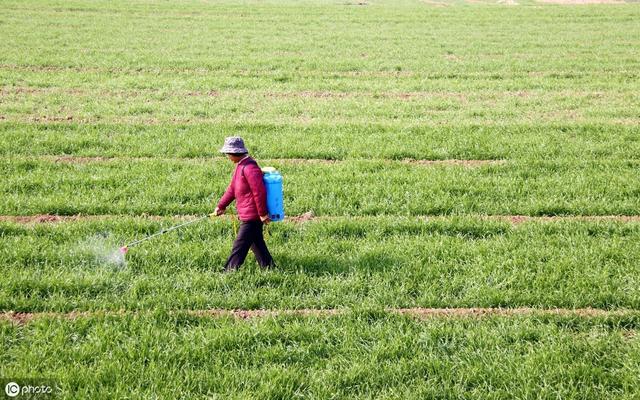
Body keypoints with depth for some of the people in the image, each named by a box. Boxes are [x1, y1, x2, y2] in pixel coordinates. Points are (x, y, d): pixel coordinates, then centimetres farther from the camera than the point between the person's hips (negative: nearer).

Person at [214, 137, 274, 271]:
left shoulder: (249, 168, -22)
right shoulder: (240, 166, 12)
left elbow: (259, 192, -23)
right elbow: (232, 188, 19)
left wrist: (263, 213, -20)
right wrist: (221, 206, 19)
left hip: (251, 216, -10)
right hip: (246, 215, 10)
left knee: (240, 245, -4)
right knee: (256, 244, 17)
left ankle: (230, 270, 2)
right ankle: (268, 267, 24)